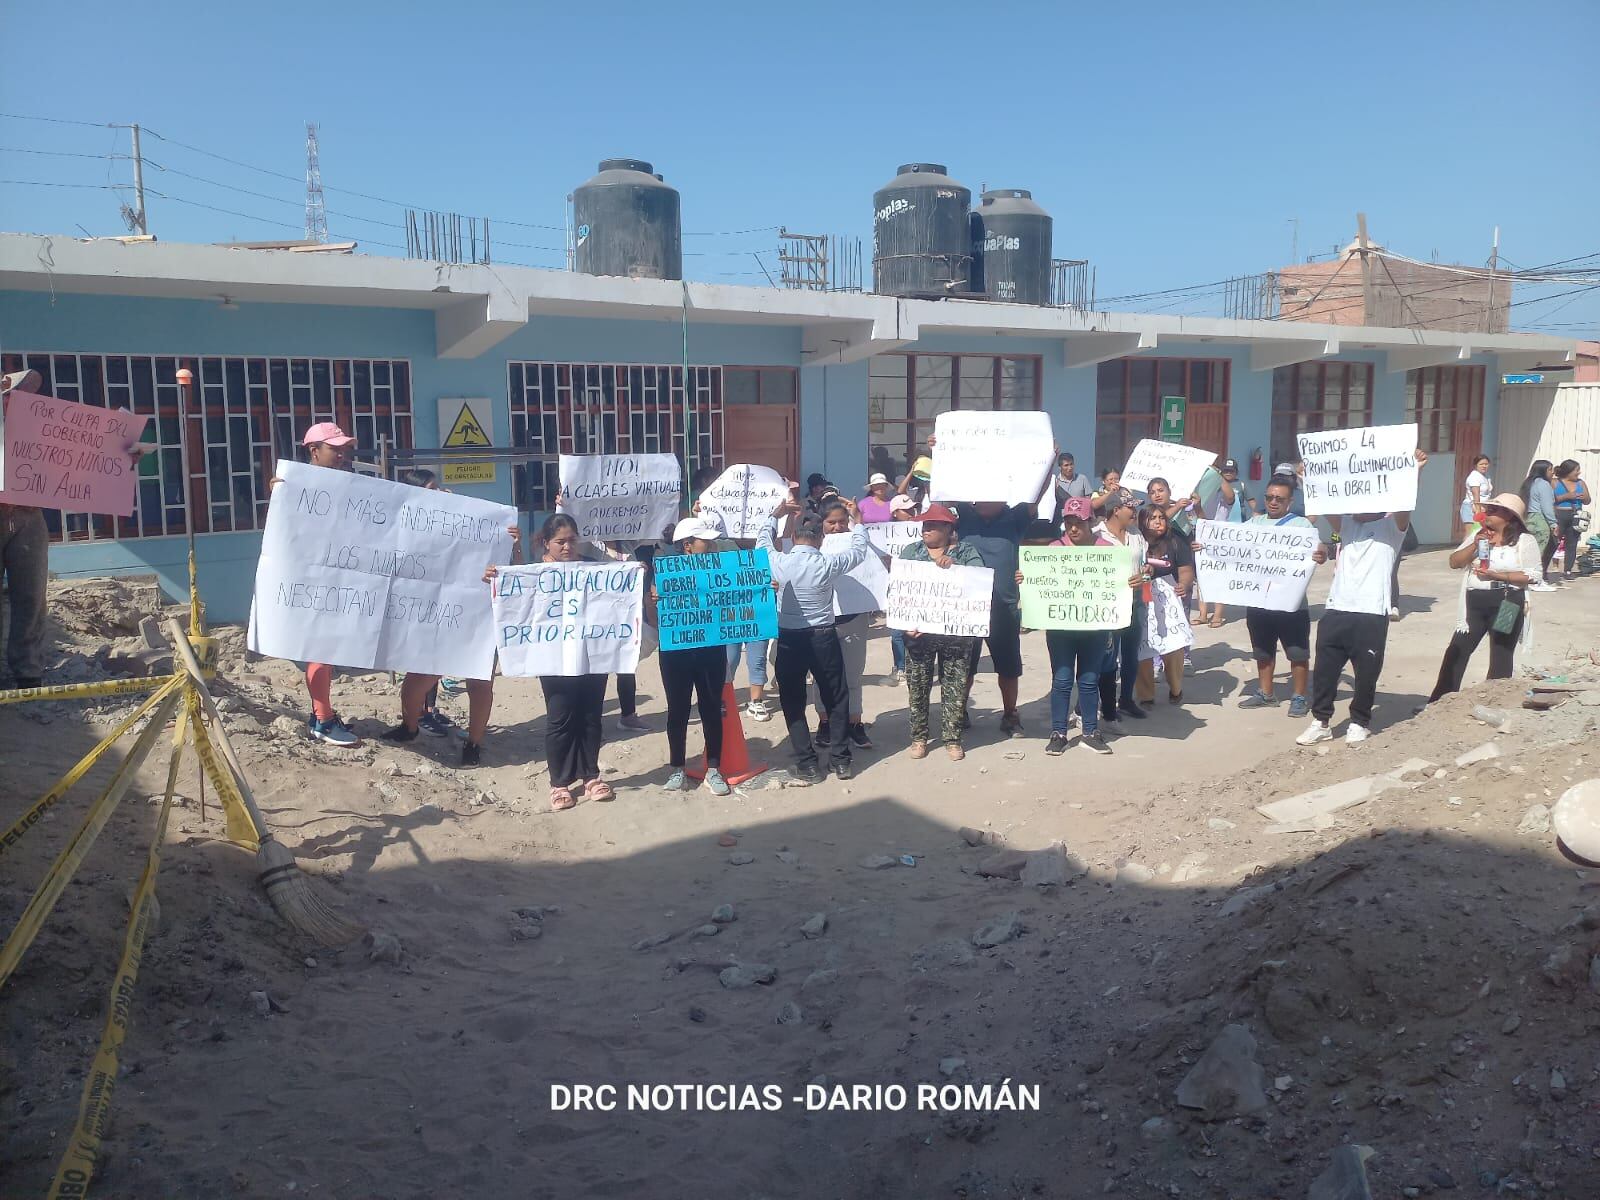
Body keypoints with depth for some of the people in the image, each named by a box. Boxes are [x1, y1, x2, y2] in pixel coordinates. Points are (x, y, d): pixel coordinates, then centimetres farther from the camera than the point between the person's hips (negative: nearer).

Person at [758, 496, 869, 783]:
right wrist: (857, 519, 20)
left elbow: (762, 542, 13)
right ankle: (840, 759, 19)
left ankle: (806, 765, 10)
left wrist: (776, 515, 25)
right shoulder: (827, 564, -12)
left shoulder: (778, 563, -10)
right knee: (837, 699, 15)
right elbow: (859, 550, 6)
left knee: (793, 702, 10)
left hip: (788, 639, 0)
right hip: (823, 638, 0)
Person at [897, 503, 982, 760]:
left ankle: (952, 738, 14)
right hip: (918, 630, 1)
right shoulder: (911, 551, 7)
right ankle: (919, 737, 17)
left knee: (955, 686, 3)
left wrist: (954, 566, -23)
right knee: (917, 686, 6)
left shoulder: (966, 552, 4)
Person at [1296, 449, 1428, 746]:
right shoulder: (1346, 523, 17)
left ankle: (1360, 723, 22)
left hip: (1371, 614, -4)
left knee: (1366, 674, 6)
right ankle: (1321, 721, 19)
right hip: (1336, 610, 4)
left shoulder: (1392, 527, 3)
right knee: (1324, 669, 7)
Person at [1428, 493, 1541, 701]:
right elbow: (1454, 562, 5)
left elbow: (1534, 576, -10)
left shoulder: (1525, 541, -3)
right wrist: (1475, 544, -9)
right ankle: (1439, 702, 5)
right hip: (1475, 602, 4)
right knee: (1456, 652, 1)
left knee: (1501, 658, 4)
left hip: (1506, 605, -4)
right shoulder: (1477, 535, 11)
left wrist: (1498, 576, -17)